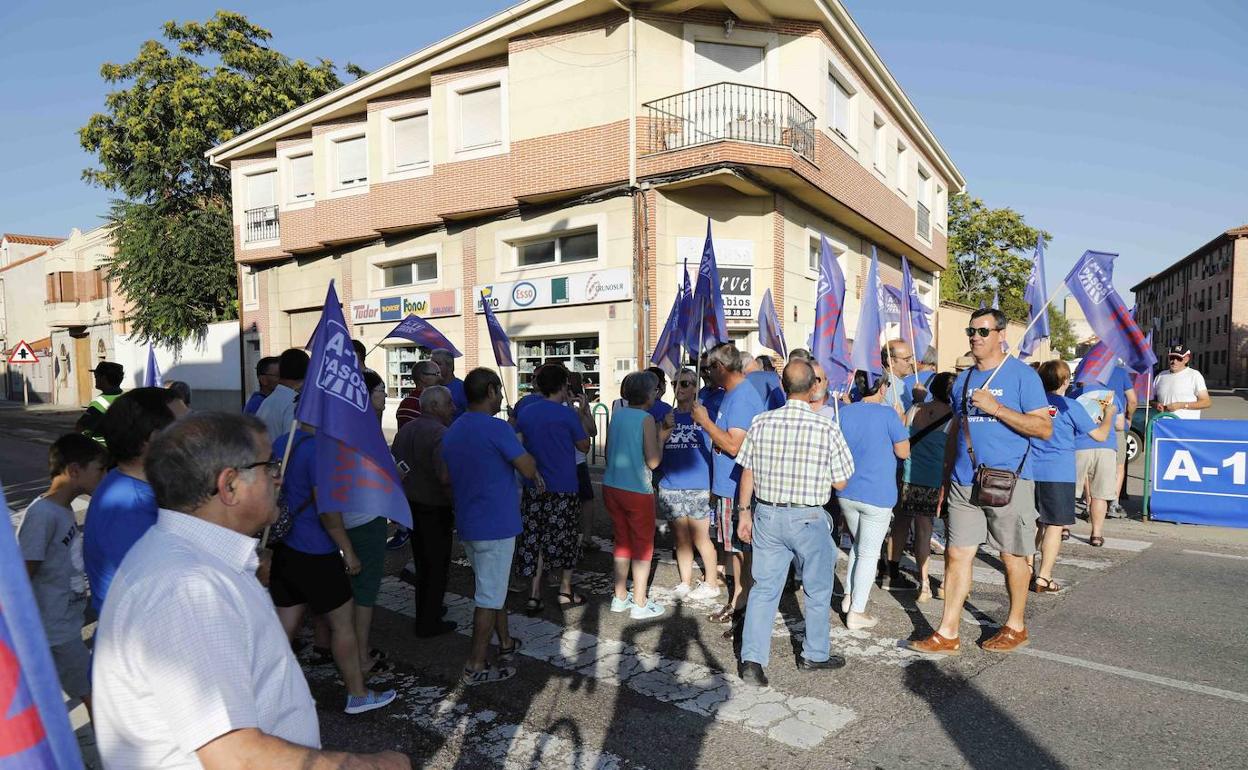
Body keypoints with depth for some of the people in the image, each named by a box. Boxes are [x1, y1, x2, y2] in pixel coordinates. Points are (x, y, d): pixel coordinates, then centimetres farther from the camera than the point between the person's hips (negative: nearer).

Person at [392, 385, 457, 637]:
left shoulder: (404, 430, 5)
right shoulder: (440, 433, -22)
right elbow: (445, 476, -33)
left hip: (411, 505, 8)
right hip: (435, 510, -8)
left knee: (422, 563, 23)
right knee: (437, 566, 7)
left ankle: (424, 614, 37)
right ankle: (429, 623, 16)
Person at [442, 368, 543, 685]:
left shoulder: (452, 431, 8)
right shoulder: (497, 428, -18)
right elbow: (528, 469, -18)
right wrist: (521, 448, 2)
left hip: (467, 524, 8)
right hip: (496, 525, -8)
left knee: (493, 587, 23)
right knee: (489, 596, 1)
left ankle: (505, 641, 36)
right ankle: (476, 666, 9)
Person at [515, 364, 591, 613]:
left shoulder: (525, 413, 2)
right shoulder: (568, 414, -11)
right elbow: (584, 446, 0)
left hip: (533, 488, 4)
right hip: (564, 488, -4)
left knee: (535, 539, 10)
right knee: (565, 539, 12)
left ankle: (534, 595, 7)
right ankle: (565, 591, 23)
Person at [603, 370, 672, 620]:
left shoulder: (617, 415, 6)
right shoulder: (646, 419, -14)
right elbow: (653, 461, -16)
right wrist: (662, 436, -3)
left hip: (611, 487, 7)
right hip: (637, 490, -6)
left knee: (622, 542, 19)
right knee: (643, 546, 8)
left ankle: (620, 598, 27)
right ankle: (640, 604, 14)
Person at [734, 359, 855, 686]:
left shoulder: (761, 422, -4)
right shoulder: (826, 427, -12)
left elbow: (747, 472, 3)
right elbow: (840, 482, -5)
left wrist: (745, 512, 13)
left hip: (767, 514, 3)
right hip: (808, 518, -2)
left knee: (764, 588, 10)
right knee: (818, 590, 17)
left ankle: (752, 659, 8)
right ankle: (815, 655, 32)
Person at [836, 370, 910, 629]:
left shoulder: (844, 412, 1)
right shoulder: (888, 414, -14)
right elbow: (903, 452, -6)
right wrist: (900, 422, 5)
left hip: (846, 493, 5)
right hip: (877, 496, -5)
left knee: (859, 545, 25)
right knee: (868, 554, 5)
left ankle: (848, 597, 27)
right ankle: (856, 613, 10)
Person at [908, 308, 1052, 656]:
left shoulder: (1022, 375, -5)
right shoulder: (963, 380, 13)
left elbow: (1044, 428, -11)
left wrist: (996, 408, -19)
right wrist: (946, 478, 16)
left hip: (1008, 482, -5)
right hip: (964, 484, 5)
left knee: (1012, 557, 9)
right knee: (957, 555, 3)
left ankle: (1015, 627, 28)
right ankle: (947, 634, 9)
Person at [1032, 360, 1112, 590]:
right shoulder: (1070, 407, -6)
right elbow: (1100, 435, 1)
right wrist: (1108, 414, 18)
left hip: (1032, 471, 5)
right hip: (1058, 474, -5)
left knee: (1034, 523, 19)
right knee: (1054, 526, 0)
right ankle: (1043, 578, -3)